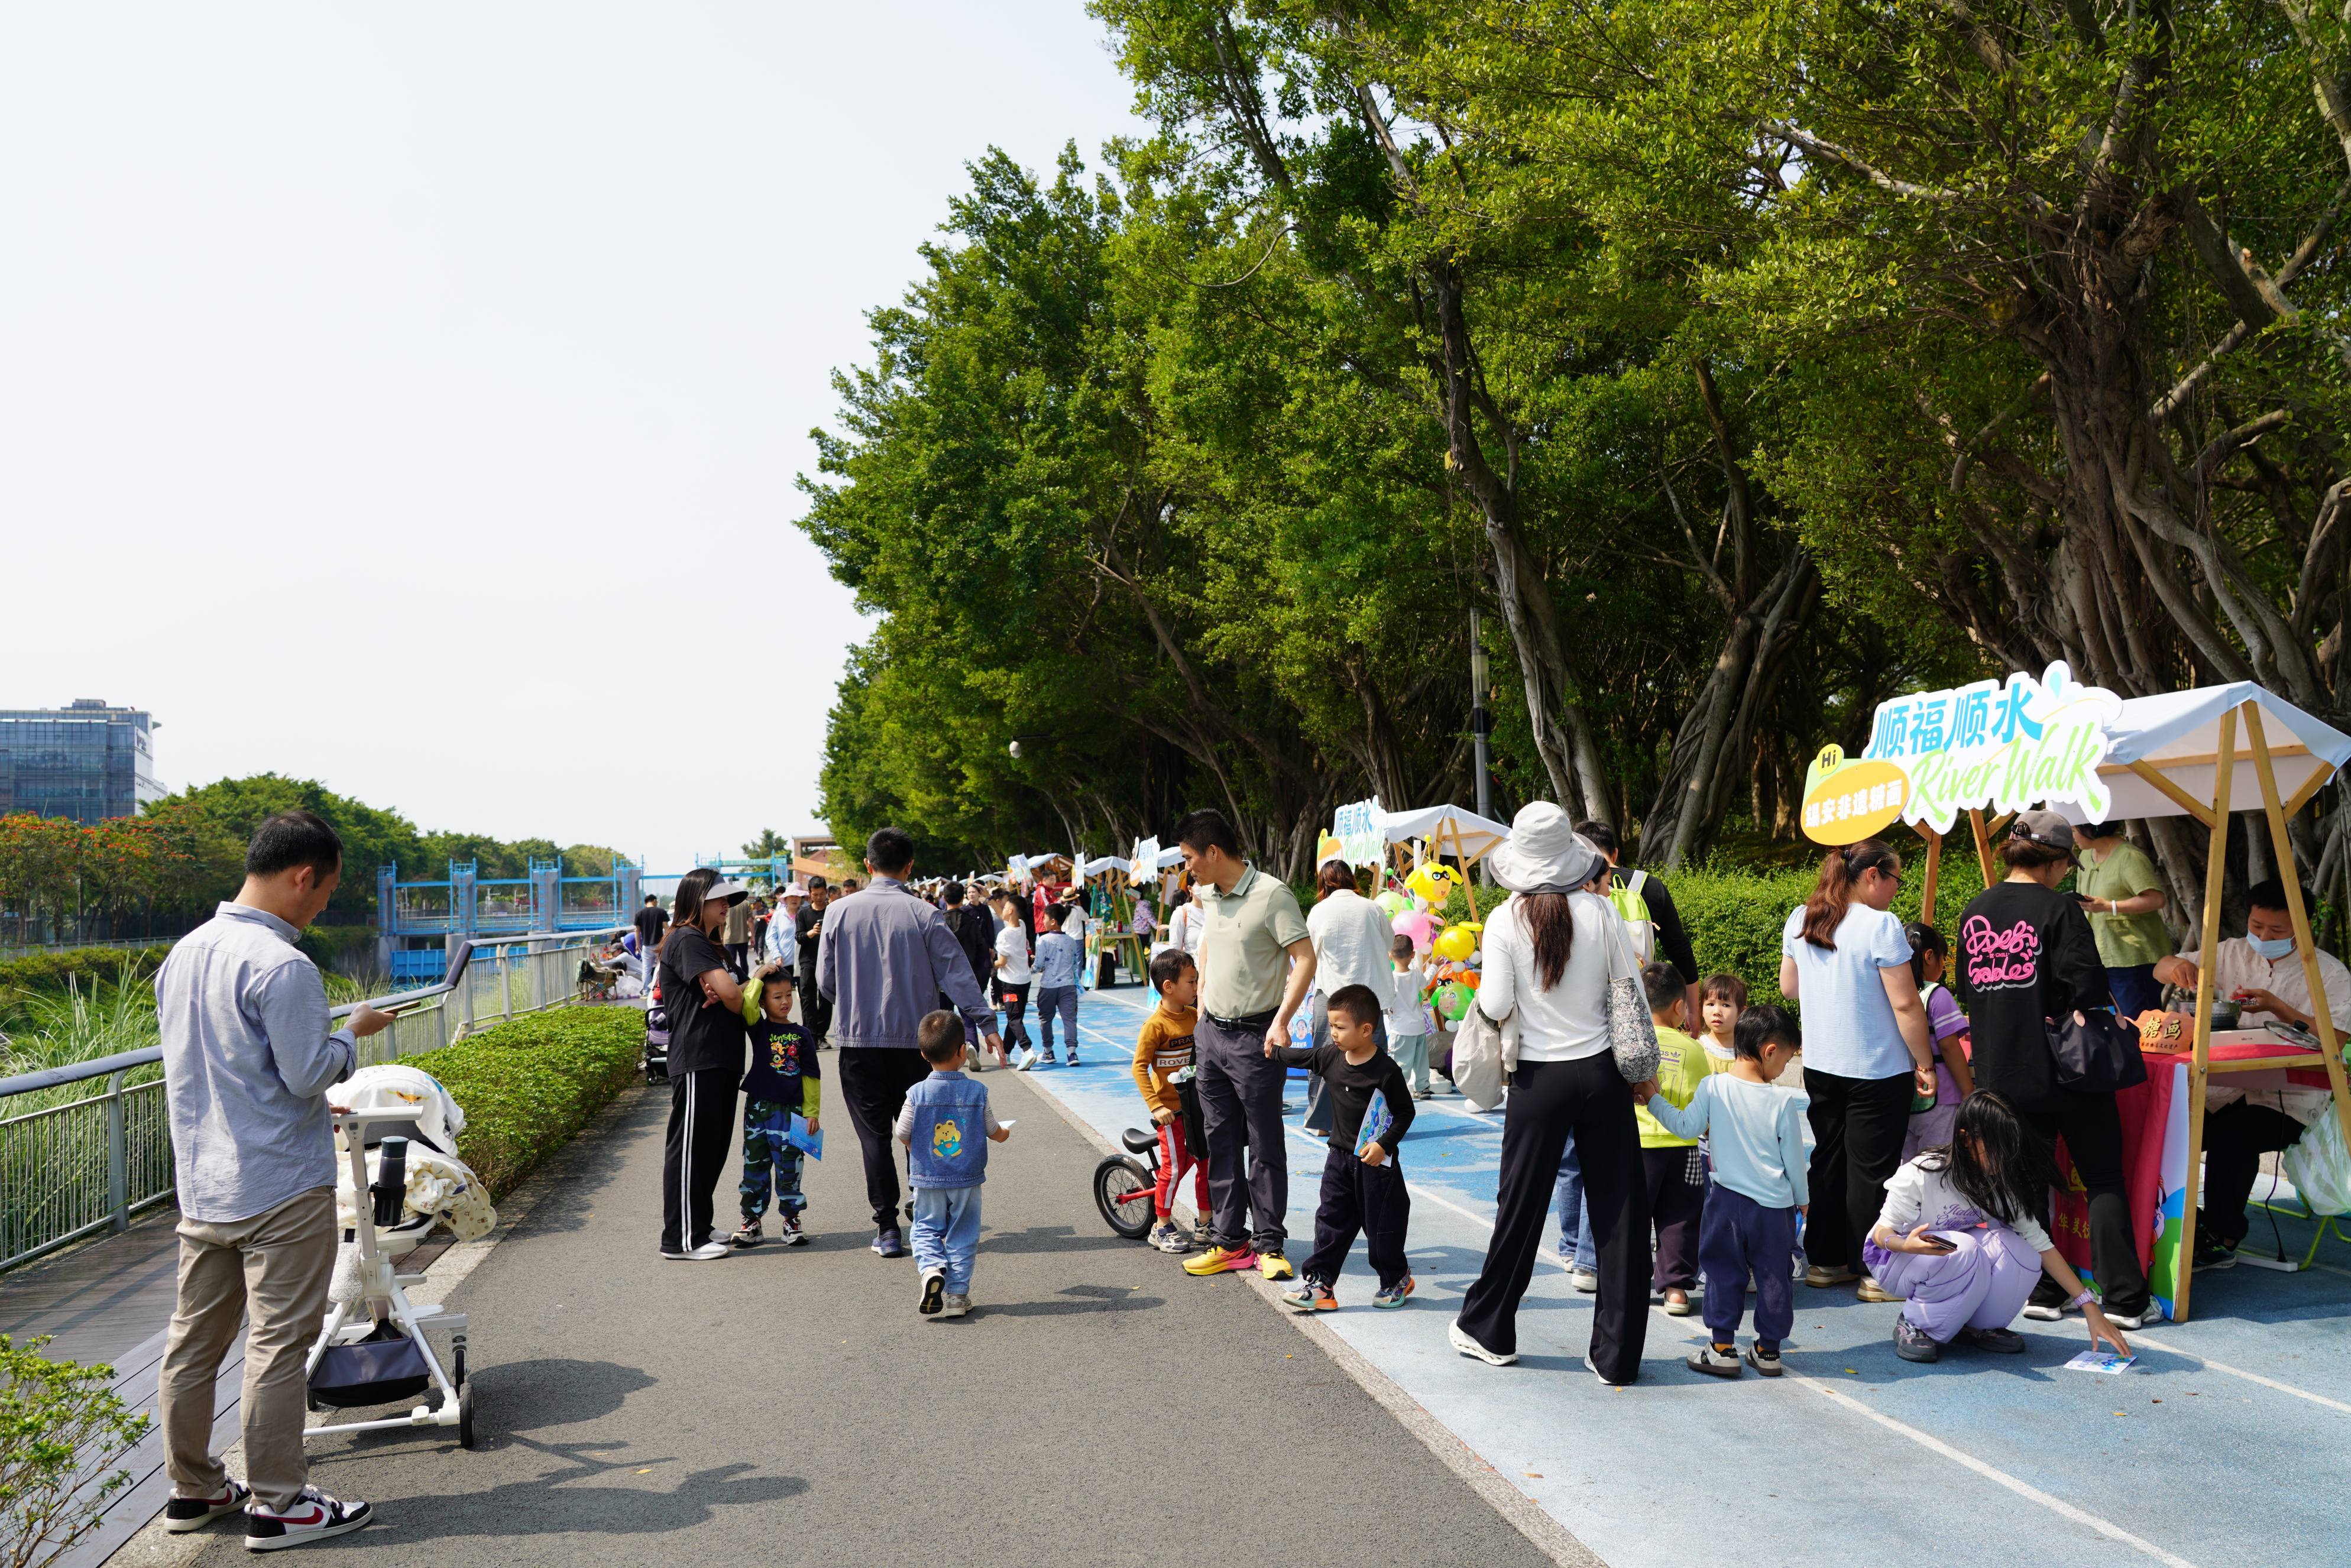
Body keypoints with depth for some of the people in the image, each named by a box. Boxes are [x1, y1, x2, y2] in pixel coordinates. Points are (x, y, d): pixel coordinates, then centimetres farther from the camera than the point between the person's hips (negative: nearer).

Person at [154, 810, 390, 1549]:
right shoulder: (283, 968, -20)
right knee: (278, 1344, -1)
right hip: (281, 1189, -8)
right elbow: (310, 1074, -20)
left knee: (194, 1338, 15)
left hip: (201, 1185, 8)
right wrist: (352, 1036, -1)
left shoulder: (184, 954, 8)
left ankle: (192, 1488, 27)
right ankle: (276, 1505, 6)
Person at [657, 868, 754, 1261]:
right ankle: (681, 1240, -1)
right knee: (690, 1147, -5)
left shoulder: (707, 944, 22)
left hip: (720, 1060, 10)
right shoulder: (687, 940, -9)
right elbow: (732, 996, -18)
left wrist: (724, 994, -8)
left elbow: (731, 998, 17)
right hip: (697, 1061, -10)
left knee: (713, 1147, 14)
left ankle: (697, 1229, 23)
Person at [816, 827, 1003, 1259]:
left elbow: (824, 982, 3)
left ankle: (887, 1228, 5)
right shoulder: (924, 915, -6)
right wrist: (986, 1024, -1)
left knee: (875, 1135, 6)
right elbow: (957, 975, -6)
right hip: (913, 1041, 0)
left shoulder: (839, 912, -2)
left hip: (859, 1042, 0)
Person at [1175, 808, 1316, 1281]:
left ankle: (1269, 1245, 8)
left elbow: (1306, 959, -18)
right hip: (1211, 1033, 8)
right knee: (1220, 1141, 11)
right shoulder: (1209, 897, 10)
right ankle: (1229, 1241, 19)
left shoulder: (1271, 895, -15)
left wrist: (1281, 1022, -25)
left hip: (1254, 1037, -8)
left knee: (1265, 1146, 0)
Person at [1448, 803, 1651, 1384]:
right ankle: (1616, 1353, 12)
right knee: (1618, 1208, 7)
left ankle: (1487, 1330, 29)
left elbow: (1495, 1006, -11)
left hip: (1540, 1079, -1)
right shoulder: (1599, 911, -5)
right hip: (1602, 1071, 1)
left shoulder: (1505, 921, -9)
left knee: (1521, 1205, 13)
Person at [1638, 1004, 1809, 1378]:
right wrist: (1802, 1198, 15)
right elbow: (1794, 1158, -1)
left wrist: (1654, 1100, 13)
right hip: (1775, 1205, 0)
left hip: (1728, 1201, 0)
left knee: (1725, 1274, 10)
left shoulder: (1711, 1087, -10)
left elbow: (1686, 1127, -2)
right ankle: (1768, 1350, 20)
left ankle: (1722, 1348, 11)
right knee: (1773, 1277, 12)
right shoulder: (1782, 1102, -10)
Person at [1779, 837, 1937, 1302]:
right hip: (1878, 1072, -6)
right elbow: (1906, 1006, -17)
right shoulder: (1881, 927, -18)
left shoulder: (1799, 921, 3)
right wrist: (1925, 1063, -7)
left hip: (1820, 1067, 6)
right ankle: (1874, 1273, 11)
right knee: (1871, 1171, 2)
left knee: (1829, 1160, 16)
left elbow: (1789, 987, 15)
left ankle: (1825, 1261, 24)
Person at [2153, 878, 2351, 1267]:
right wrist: (2178, 966, -13)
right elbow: (2161, 970, 12)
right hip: (2224, 1087, 4)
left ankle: (2223, 1239, -15)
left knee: (2232, 1138, -33)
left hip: (2289, 1098, -4)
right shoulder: (2231, 953, 12)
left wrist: (2278, 1007, -19)